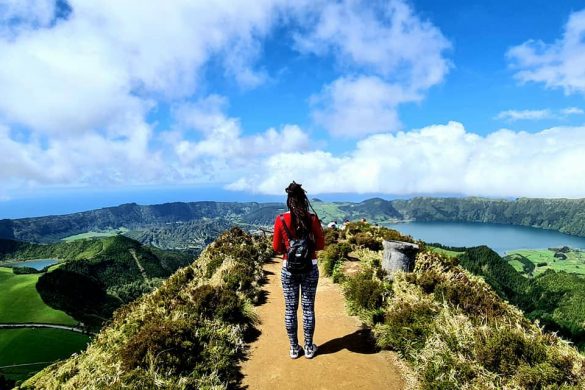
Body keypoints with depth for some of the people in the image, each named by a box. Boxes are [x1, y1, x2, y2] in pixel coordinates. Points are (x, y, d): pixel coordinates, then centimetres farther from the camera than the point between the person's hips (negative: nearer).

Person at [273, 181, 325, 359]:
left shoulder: (281, 220, -9)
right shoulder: (313, 219, -9)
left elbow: (277, 248, -3)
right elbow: (321, 245, -1)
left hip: (289, 269, 0)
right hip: (310, 268, 0)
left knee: (290, 309, 12)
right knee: (308, 308, 12)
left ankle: (294, 348, 23)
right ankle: (309, 348, 24)